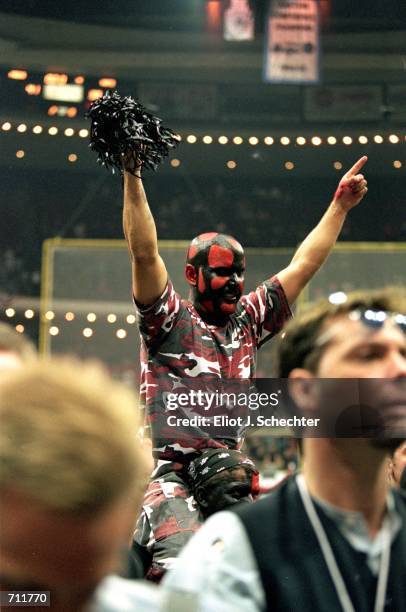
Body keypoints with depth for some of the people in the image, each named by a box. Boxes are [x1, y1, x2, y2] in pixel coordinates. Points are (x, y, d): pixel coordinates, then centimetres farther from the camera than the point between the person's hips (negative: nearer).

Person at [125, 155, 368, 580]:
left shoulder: (247, 320, 19)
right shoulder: (170, 320, 4)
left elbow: (302, 267, 24)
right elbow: (144, 253, -8)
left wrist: (340, 205, 26)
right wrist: (132, 177, -14)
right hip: (173, 476, -6)